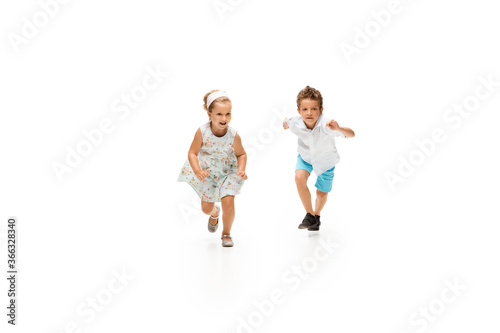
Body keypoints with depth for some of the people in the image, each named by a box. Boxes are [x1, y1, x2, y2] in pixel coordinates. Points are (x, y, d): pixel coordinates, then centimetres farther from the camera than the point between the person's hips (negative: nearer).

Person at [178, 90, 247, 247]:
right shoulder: (202, 132, -29)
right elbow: (192, 153, -19)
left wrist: (241, 169, -26)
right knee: (206, 208, 12)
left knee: (228, 201, -18)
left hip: (229, 171, -1)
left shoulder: (234, 136, -27)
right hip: (207, 172, 1)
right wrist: (197, 171, -35)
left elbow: (241, 154, -9)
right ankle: (214, 213, 54)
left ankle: (226, 234, 9)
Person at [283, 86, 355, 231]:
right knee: (300, 178, -25)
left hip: (325, 160, -1)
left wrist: (339, 129, -65)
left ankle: (317, 215, 44)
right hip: (305, 156, 1)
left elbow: (351, 134, -48)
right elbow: (287, 121, -6)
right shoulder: (295, 124, -31)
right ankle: (310, 216, -6)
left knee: (322, 193, 11)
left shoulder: (326, 125, -40)